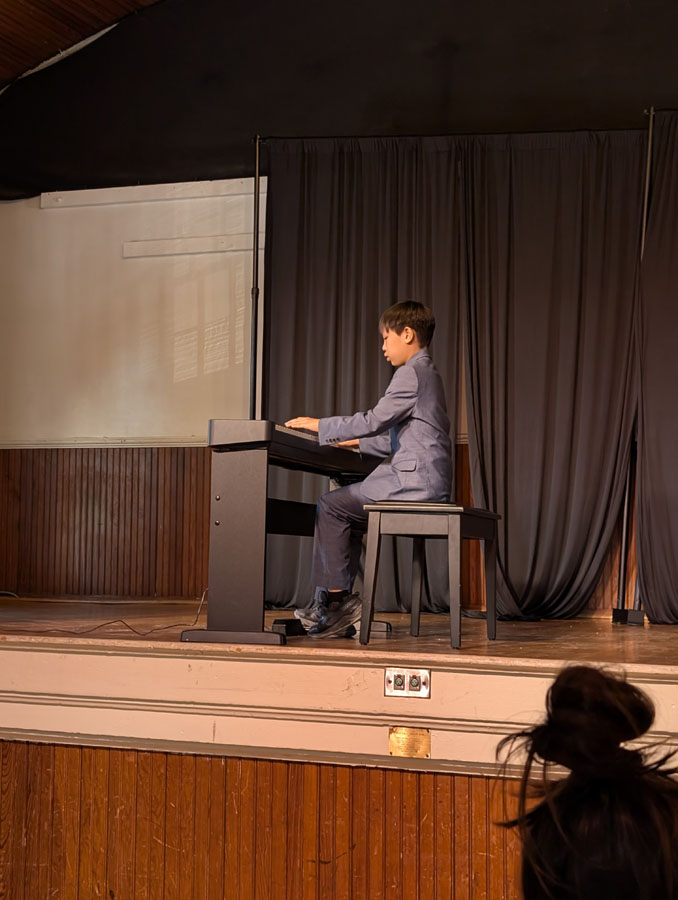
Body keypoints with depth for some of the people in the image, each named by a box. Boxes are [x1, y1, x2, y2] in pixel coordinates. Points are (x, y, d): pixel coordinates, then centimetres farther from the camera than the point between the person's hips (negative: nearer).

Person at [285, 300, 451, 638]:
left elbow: (374, 421, -17)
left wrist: (320, 426, -9)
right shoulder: (426, 373, 22)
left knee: (331, 505, -10)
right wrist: (357, 442, 24)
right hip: (425, 480, 11)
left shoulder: (412, 372, -11)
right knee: (347, 510, 14)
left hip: (415, 480, -11)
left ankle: (335, 596, -6)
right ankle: (338, 606, 11)